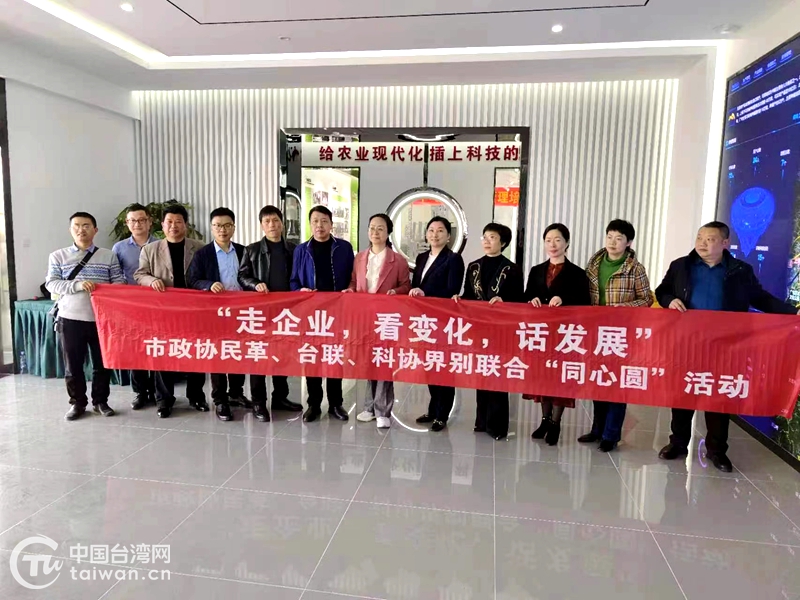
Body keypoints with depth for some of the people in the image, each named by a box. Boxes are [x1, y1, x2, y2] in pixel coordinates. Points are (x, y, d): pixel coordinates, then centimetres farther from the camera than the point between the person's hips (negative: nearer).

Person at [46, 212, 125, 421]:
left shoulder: (108, 256, 5)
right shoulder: (58, 256, 6)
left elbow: (119, 283, 2)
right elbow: (51, 283, -2)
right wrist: (77, 285, -17)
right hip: (70, 318, 0)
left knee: (102, 363, 7)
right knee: (73, 364, 7)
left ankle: (100, 401, 22)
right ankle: (77, 402, 21)